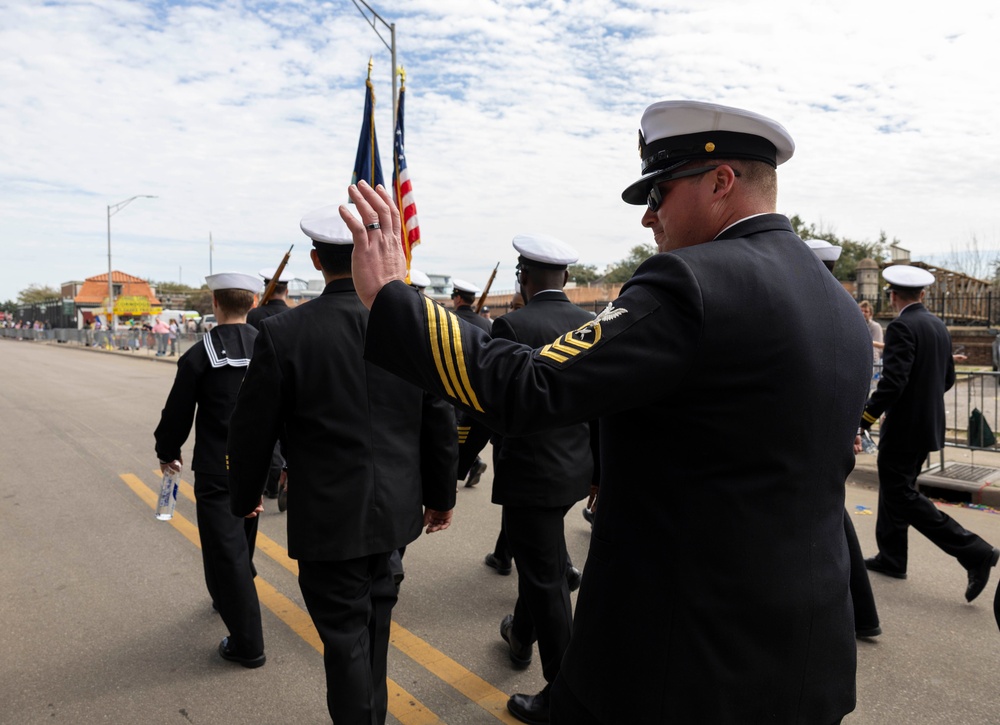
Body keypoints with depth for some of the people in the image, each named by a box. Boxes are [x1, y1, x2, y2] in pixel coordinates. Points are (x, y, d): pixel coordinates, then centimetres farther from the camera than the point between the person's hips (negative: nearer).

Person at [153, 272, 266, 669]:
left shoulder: (200, 355, -13)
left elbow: (177, 412, -5)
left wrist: (167, 453, 13)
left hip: (216, 471, -5)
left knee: (226, 551, 3)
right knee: (241, 542, 26)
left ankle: (247, 644, 8)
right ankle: (231, 598, 49)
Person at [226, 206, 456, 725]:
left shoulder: (282, 333, -15)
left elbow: (253, 429, -7)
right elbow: (440, 419, -3)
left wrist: (245, 496, 11)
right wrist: (440, 493, 10)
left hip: (327, 515, -4)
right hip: (395, 506, 4)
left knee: (346, 634, 13)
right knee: (374, 613, 26)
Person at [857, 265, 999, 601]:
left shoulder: (901, 327, -18)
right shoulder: (939, 326, 9)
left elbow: (893, 382, -26)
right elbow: (948, 379, 15)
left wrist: (860, 423, -24)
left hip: (904, 427, -9)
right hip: (929, 423, 9)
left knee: (902, 495, -1)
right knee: (894, 489, 17)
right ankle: (891, 558, 25)